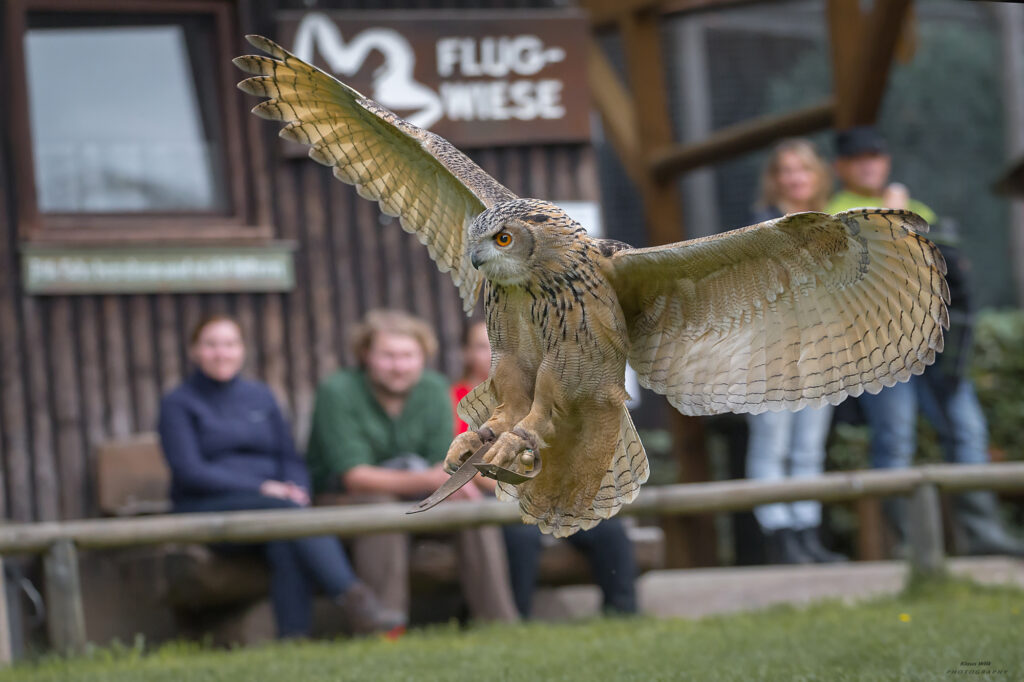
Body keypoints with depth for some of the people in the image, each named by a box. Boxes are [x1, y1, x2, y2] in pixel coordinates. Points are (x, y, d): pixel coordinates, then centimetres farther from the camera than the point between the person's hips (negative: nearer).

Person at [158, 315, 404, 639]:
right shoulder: (178, 404, 5)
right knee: (286, 510, -34)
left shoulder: (260, 397, 20)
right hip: (209, 509, -4)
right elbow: (189, 472, -7)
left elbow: (291, 460, 16)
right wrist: (260, 487, -17)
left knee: (286, 544, -34)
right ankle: (354, 599, -47)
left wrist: (297, 489, -9)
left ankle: (294, 637, -47)